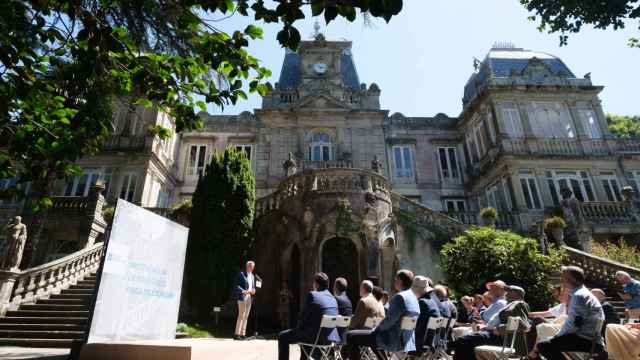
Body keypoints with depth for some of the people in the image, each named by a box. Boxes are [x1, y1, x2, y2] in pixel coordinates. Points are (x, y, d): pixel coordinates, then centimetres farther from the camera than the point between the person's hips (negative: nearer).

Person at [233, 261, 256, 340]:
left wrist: (253, 291, 2)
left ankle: (242, 334, 12)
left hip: (249, 298, 7)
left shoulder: (252, 276, 18)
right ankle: (236, 334, -3)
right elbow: (236, 285, -9)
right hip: (242, 297, -7)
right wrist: (243, 291, -21)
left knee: (246, 316, 7)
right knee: (241, 315, -9)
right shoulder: (241, 274, -3)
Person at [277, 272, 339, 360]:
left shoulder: (312, 295, -12)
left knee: (282, 337, 9)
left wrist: (298, 328, 12)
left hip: (316, 336, -8)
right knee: (303, 332, 35)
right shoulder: (333, 298, 11)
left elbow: (304, 317, -8)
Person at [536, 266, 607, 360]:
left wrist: (557, 336, -5)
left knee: (543, 346, -18)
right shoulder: (582, 293, 15)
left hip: (586, 340, -10)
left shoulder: (578, 296, -16)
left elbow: (573, 324, -19)